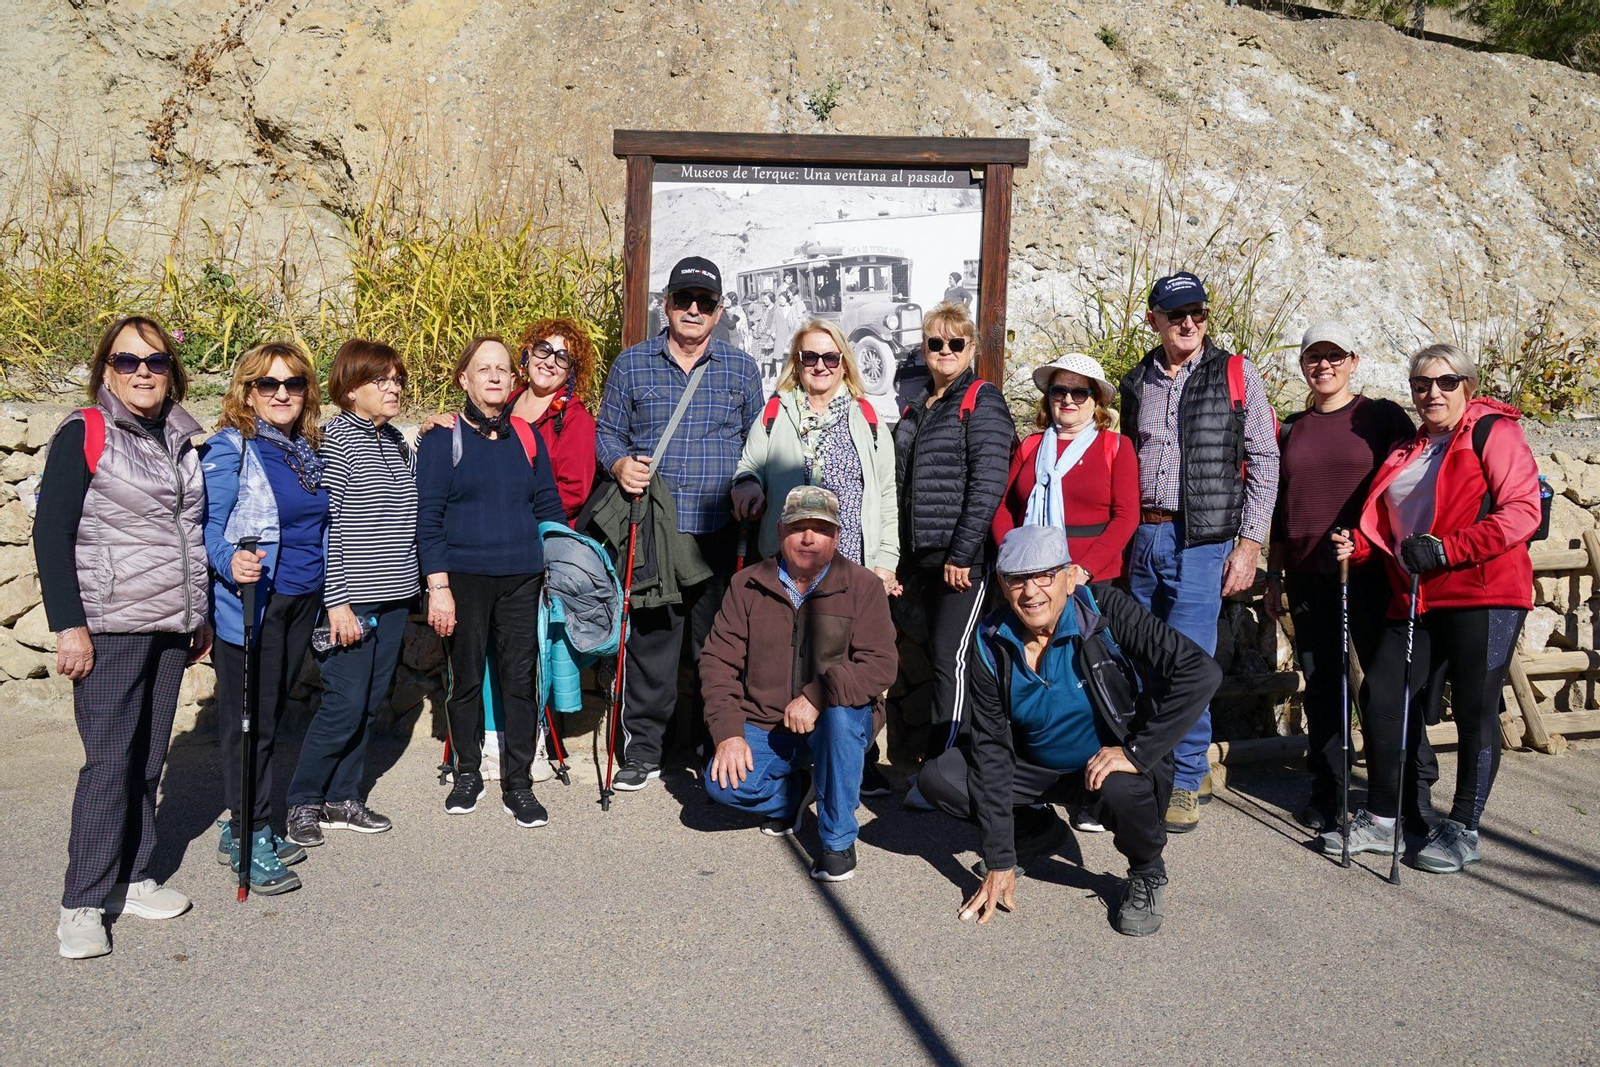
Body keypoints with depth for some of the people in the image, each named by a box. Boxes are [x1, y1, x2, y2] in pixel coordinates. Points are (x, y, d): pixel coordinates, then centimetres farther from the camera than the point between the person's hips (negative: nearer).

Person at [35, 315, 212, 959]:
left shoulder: (179, 440, 13)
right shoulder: (84, 434, -5)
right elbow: (51, 533, -8)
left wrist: (201, 616, 19)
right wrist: (68, 624, -14)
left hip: (170, 627, 6)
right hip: (109, 628, -5)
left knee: (148, 758, 9)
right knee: (110, 761, -6)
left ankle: (130, 878, 20)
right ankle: (83, 905, 3)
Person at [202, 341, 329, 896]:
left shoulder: (309, 450, 12)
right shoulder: (231, 448, -9)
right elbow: (207, 526, -14)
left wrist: (326, 596, 17)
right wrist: (231, 562, -33)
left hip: (302, 601, 7)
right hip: (251, 605, -7)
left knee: (270, 717, 14)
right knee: (250, 722, 0)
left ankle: (244, 826, 26)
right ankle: (250, 838, 10)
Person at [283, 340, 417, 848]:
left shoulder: (397, 440, 12)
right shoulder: (334, 439, -10)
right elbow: (321, 525, -14)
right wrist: (336, 601, -17)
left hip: (394, 597, 7)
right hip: (350, 598, -7)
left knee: (369, 703, 12)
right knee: (344, 705, -4)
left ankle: (342, 797, 25)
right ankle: (302, 802, 14)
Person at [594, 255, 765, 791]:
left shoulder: (741, 369, 11)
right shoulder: (632, 363, 9)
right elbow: (608, 431, 11)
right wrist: (620, 464, -9)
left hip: (720, 531, 0)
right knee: (649, 639, 3)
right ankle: (643, 750, 15)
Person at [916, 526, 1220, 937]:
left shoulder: (1107, 613, -21)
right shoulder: (992, 645, -12)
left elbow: (1202, 672, -28)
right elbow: (992, 749, -11)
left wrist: (1137, 753, -32)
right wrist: (1000, 861, -15)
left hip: (1114, 765, -4)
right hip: (1038, 769, 4)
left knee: (1119, 792, -38)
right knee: (937, 779, -13)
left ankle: (1148, 873, -2)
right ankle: (1037, 833, 14)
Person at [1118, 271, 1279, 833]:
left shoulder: (1236, 374, 3)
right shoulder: (1135, 382, 13)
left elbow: (1264, 462, 1)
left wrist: (1249, 543, -6)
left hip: (1201, 539, -3)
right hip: (1139, 538, 4)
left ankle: (1185, 785, 8)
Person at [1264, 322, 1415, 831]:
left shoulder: (1383, 417, 1)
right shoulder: (1292, 429, 13)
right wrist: (1274, 575, 13)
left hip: (1369, 574, -3)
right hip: (1308, 578, 4)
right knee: (1321, 686, 8)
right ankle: (1327, 791, 19)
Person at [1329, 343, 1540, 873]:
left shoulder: (1493, 432, -1)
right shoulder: (1406, 451, 19)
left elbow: (1523, 511, -11)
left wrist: (1445, 548, -19)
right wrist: (1358, 544, 5)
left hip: (1485, 595, -6)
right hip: (1417, 600, 7)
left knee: (1474, 708, -1)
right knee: (1382, 698, 2)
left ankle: (1462, 829, 12)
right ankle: (1382, 819, 14)